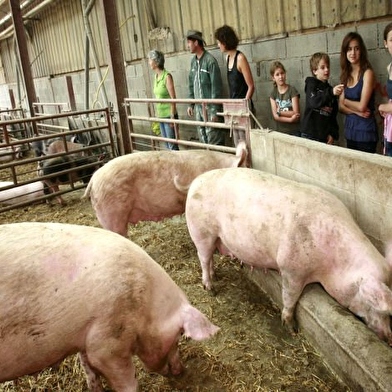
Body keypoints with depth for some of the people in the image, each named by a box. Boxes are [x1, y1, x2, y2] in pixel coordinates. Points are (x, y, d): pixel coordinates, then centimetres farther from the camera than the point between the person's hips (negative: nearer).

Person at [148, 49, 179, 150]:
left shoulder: (167, 76, -14)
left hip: (168, 115, -8)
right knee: (167, 144, 14)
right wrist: (157, 113, 15)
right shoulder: (156, 76, 8)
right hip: (161, 116, 8)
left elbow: (173, 98, -15)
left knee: (172, 145, -3)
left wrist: (172, 117, -17)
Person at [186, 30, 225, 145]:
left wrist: (214, 110, -17)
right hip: (198, 106, 7)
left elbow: (216, 86, -15)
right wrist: (191, 104, 14)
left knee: (213, 137, -6)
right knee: (202, 136, 11)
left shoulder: (210, 60, -12)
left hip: (209, 106, -7)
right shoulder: (193, 61, 11)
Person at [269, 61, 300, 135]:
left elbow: (296, 113, -9)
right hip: (281, 131, 3)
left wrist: (279, 112, -10)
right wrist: (290, 119, -14)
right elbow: (275, 116, -4)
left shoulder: (292, 90, -5)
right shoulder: (273, 93, 5)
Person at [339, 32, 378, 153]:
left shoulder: (367, 73, -9)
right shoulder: (346, 76, 9)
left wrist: (346, 101, 1)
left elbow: (362, 106, -15)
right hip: (350, 130, 6)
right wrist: (356, 111, -12)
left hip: (365, 131, -6)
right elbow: (341, 106, 5)